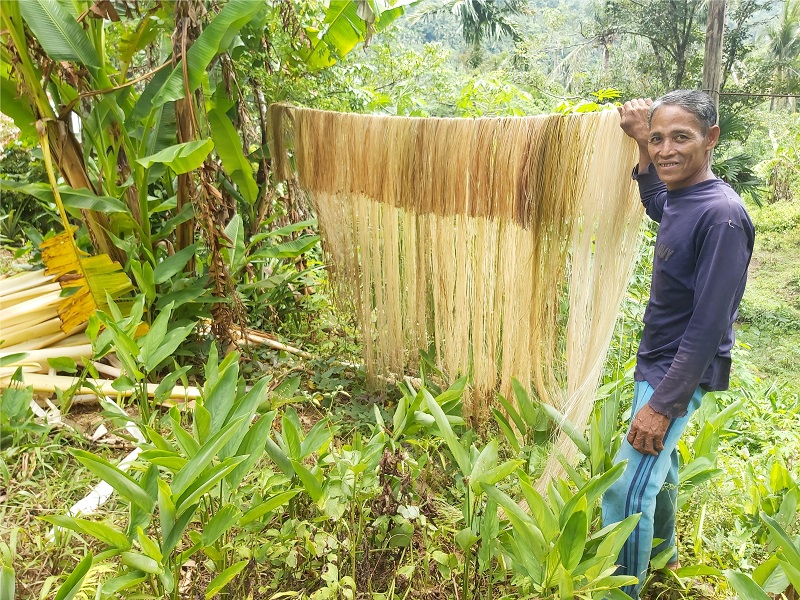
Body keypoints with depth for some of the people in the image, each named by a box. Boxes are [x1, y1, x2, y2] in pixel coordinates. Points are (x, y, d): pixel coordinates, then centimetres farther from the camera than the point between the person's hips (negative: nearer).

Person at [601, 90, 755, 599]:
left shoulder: (722, 215, -25)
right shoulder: (681, 197, 0)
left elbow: (709, 324, -26)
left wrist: (663, 404, -25)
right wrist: (643, 148, 11)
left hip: (681, 372, -9)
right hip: (657, 359, 10)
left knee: (626, 490, -11)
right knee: (658, 458, 26)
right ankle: (662, 549, 49)